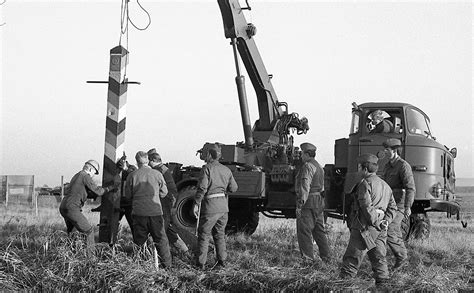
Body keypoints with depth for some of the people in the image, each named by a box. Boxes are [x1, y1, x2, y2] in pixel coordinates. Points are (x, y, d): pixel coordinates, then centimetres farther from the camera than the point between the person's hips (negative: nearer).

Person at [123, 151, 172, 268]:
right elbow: (164, 192, 7)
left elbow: (128, 195, 4)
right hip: (155, 211, 0)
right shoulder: (157, 174, -2)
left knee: (139, 241, 10)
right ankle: (166, 264, 10)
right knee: (160, 239, 9)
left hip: (139, 212, 0)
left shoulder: (132, 176, -3)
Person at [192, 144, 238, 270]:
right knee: (220, 234, 16)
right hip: (223, 205, 6)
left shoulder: (207, 168, -10)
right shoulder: (226, 170, 9)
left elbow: (202, 188, -17)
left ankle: (200, 263, 4)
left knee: (203, 235, 3)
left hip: (210, 206, -6)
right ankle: (222, 261, 15)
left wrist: (196, 204, -13)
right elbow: (233, 188, 11)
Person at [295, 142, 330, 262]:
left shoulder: (308, 166, -13)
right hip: (319, 202, 10)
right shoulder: (319, 166, 19)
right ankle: (325, 257, 17)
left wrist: (300, 204, -22)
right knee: (319, 231, 15)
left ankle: (308, 258, -8)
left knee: (304, 231, -6)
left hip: (308, 202, -10)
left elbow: (305, 187, -20)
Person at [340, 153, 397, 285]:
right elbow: (392, 207, 15)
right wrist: (386, 221, 4)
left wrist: (376, 222, -12)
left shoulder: (365, 184, -10)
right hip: (380, 230, 8)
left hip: (365, 228, -8)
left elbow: (367, 207, -19)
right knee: (379, 258, 10)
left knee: (352, 259, -3)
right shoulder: (385, 185, 17)